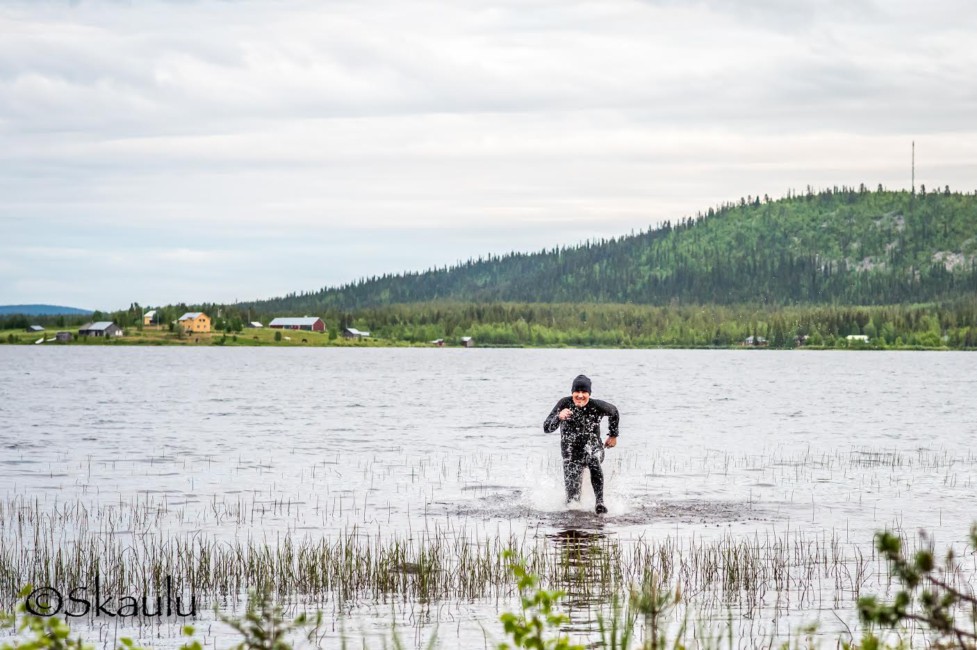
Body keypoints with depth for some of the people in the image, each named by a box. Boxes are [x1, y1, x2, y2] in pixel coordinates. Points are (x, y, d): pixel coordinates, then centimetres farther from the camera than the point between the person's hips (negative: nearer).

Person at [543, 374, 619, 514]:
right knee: (572, 492, -3)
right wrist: (559, 417, -45)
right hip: (571, 451, 1)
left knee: (593, 460, -38)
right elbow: (547, 428, -26)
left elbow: (613, 412, 7)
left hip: (593, 446, -1)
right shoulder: (564, 404, -18)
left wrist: (613, 435, 13)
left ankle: (600, 502, -34)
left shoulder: (597, 406, -17)